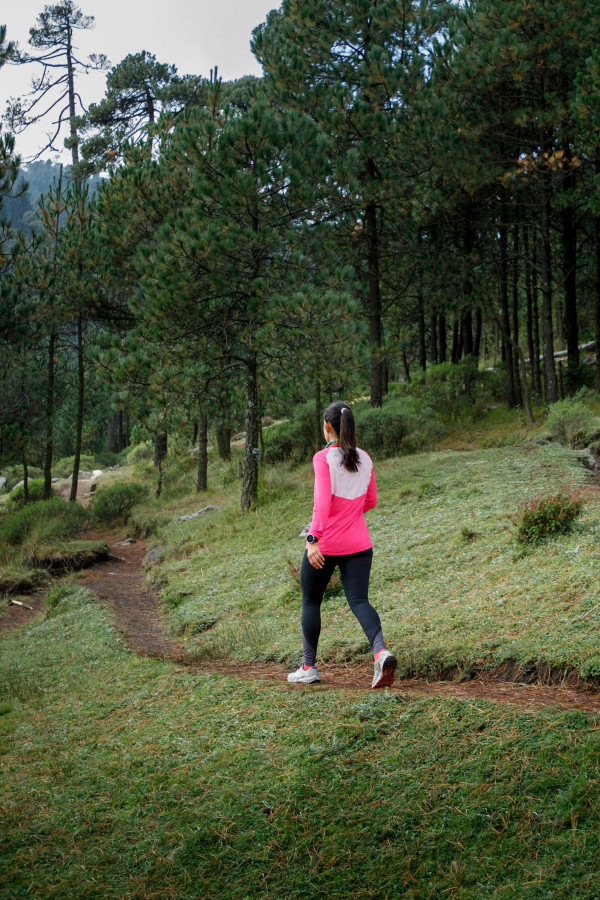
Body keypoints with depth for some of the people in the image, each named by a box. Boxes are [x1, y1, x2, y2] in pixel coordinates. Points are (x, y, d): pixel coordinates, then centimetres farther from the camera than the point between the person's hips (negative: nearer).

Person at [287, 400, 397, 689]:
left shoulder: (323, 458, -12)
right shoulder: (365, 459, 5)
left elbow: (322, 502, -22)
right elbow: (370, 502, 13)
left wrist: (313, 539, -22)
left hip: (325, 545, -4)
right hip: (359, 544, 4)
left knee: (310, 602, 13)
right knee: (359, 600, 2)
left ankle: (309, 668, 21)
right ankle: (380, 651, -24)